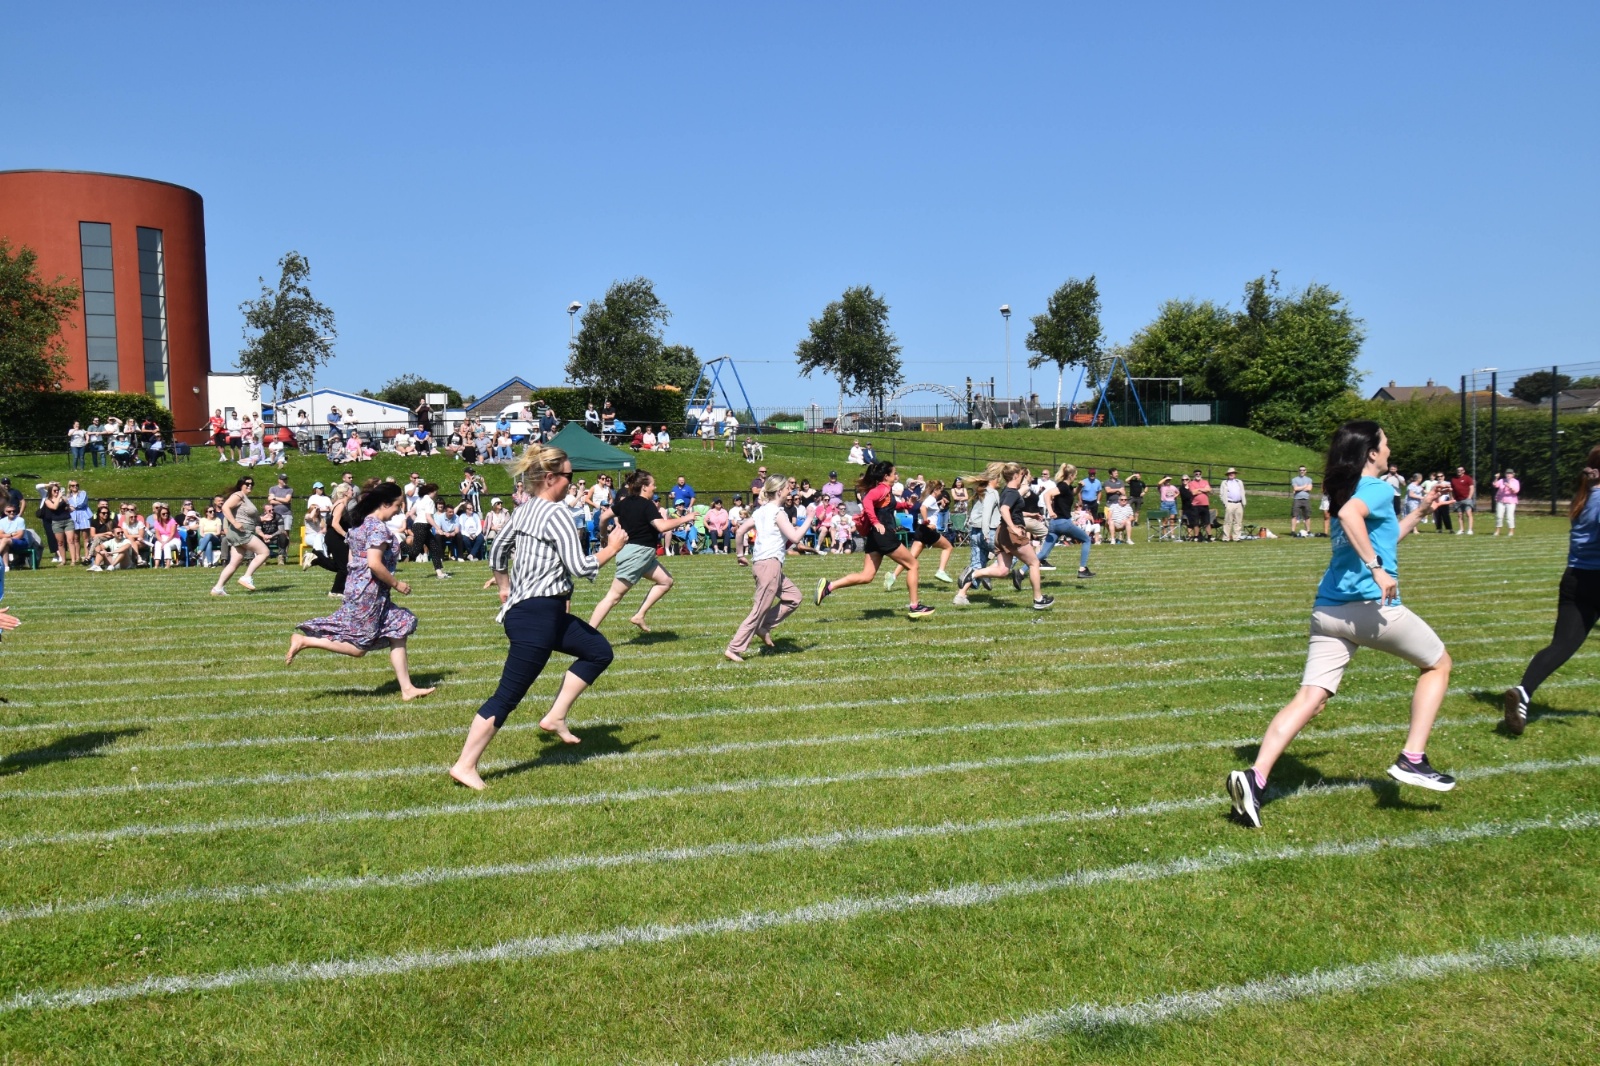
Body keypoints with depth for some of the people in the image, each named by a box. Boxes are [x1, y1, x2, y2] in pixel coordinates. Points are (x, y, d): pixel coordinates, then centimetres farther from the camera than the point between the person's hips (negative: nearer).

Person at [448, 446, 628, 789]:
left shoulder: (523, 510, 12)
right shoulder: (555, 514, -16)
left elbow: (497, 552, 23)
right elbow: (582, 567, -19)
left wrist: (505, 588, 35)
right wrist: (612, 547, -4)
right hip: (538, 616, -10)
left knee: (599, 651, 16)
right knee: (508, 696, -4)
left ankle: (555, 717, 15)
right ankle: (465, 766, 3)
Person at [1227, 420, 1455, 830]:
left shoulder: (1347, 490, 23)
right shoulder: (1378, 488, -4)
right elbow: (1350, 514, -27)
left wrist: (1420, 511, 37)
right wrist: (1378, 568, -28)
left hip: (1328, 609, 7)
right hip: (1370, 606, -7)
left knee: (1309, 699, -3)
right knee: (1438, 663, 18)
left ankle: (1255, 778, -19)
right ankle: (1412, 760, 12)